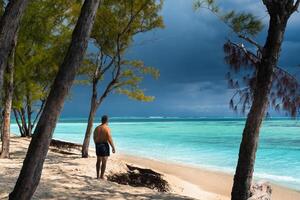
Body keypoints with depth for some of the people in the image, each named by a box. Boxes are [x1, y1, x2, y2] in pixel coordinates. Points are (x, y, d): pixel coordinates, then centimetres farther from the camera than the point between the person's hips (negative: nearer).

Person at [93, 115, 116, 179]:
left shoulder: (97, 128, 8)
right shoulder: (107, 128, -12)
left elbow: (94, 138, 13)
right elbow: (109, 139, -17)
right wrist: (113, 147, -10)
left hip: (98, 145, 7)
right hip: (104, 145, -7)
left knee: (98, 161, 15)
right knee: (104, 162, -1)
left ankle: (97, 176, 20)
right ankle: (102, 176, 0)